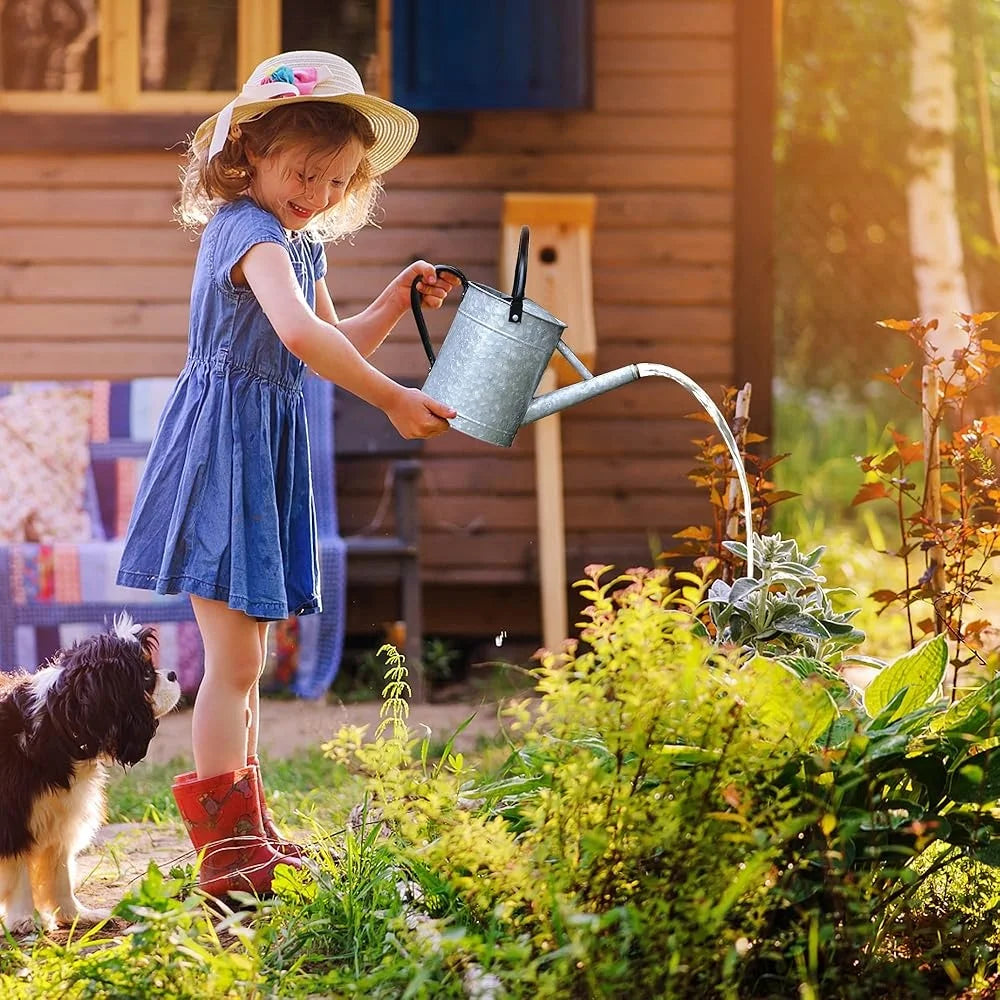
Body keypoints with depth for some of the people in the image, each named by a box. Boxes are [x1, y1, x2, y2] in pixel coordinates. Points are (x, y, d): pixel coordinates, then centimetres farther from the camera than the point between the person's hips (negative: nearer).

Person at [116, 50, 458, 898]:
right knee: (234, 658, -10)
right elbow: (299, 334, -33)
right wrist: (393, 402, -30)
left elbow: (336, 346, 26)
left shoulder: (305, 246, 15)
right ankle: (226, 849, -8)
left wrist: (394, 305, 9)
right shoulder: (248, 229, -16)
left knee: (245, 661, 15)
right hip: (221, 448, -10)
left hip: (267, 458, 10)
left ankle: (244, 831, 23)